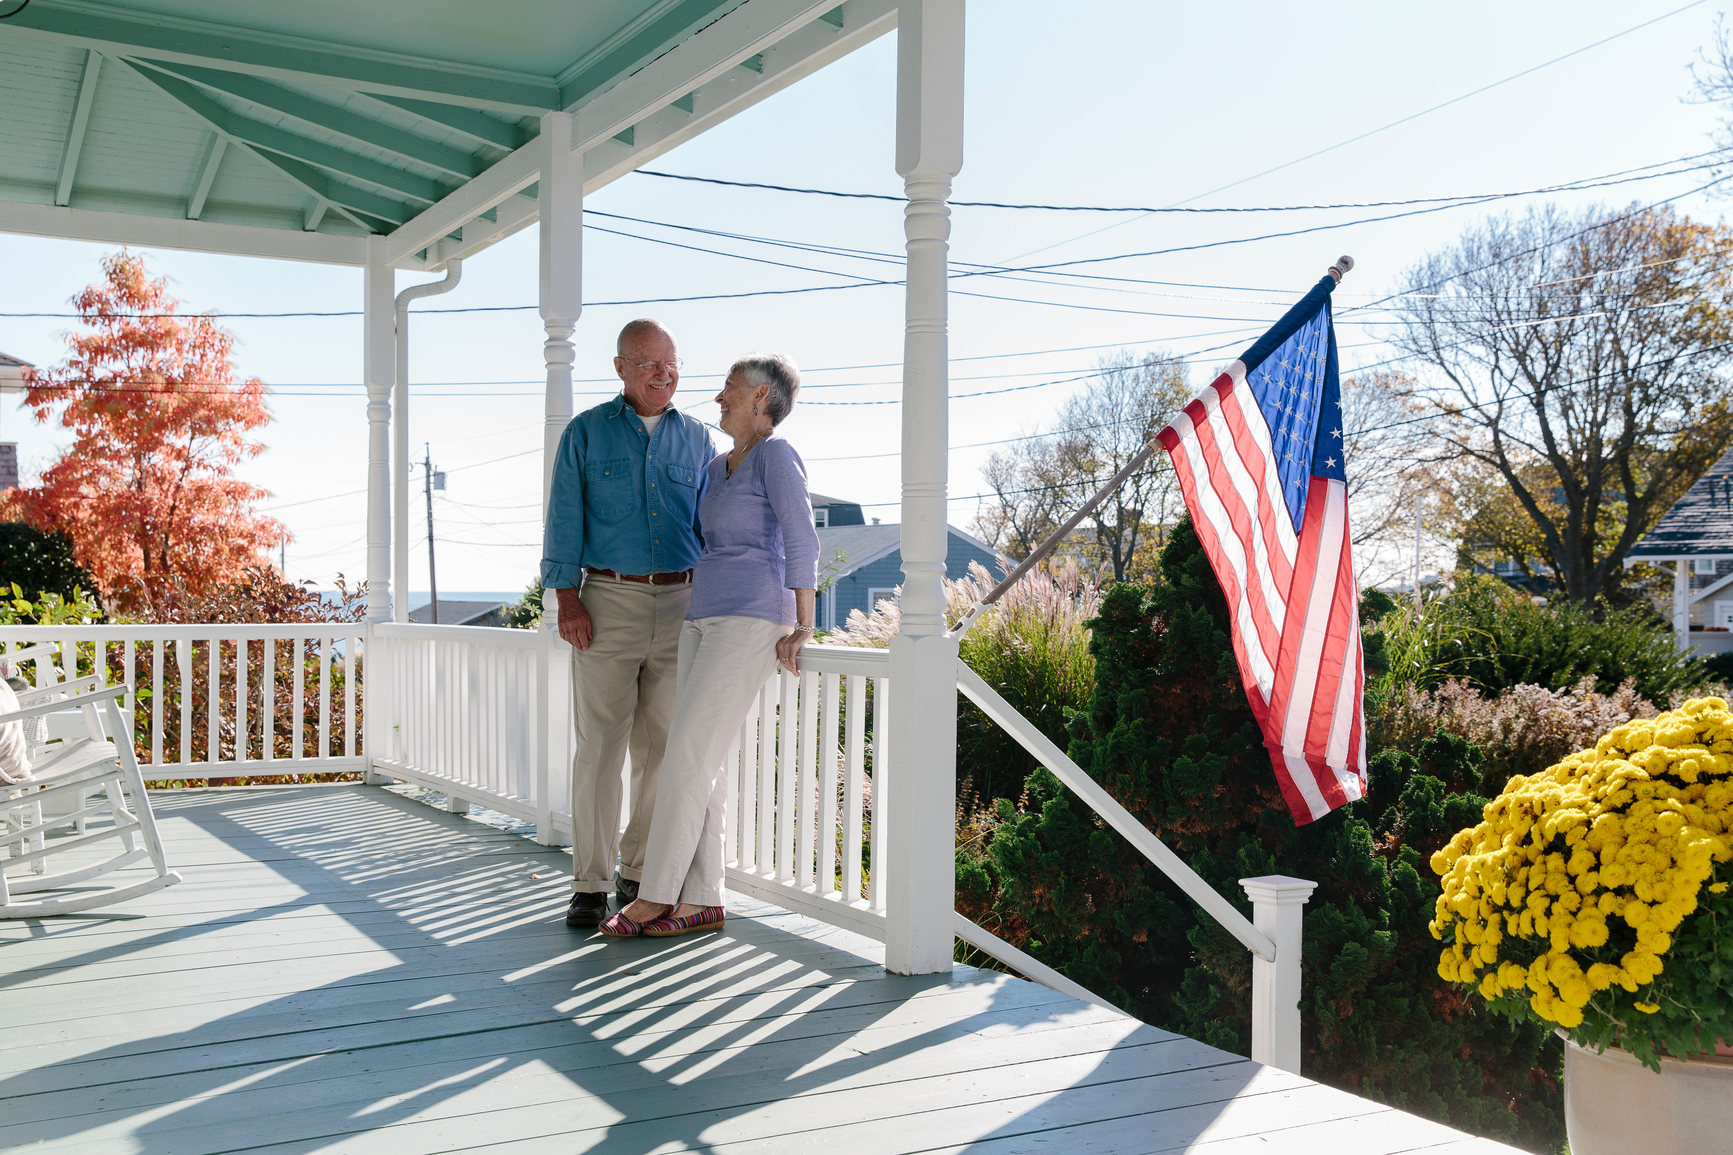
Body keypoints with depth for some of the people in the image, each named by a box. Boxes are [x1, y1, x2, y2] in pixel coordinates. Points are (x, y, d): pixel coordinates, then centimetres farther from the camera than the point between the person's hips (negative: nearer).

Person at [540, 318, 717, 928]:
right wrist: (567, 599, -8)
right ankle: (591, 883, 3)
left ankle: (641, 873, 16)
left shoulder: (696, 438, 12)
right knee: (600, 746, -4)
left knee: (662, 748, 4)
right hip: (608, 602, -2)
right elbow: (564, 520, 2)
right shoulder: (586, 433, 6)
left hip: (679, 604, 3)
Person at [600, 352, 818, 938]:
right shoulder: (719, 468, 19)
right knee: (701, 759, 3)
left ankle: (656, 895, -5)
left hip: (751, 621, -9)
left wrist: (802, 628, -15)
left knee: (687, 753, -12)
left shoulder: (776, 454, -8)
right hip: (703, 621, 9)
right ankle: (702, 901, 6)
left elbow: (802, 543, -14)